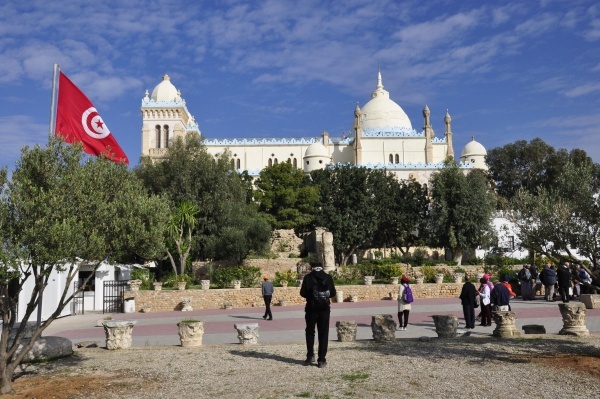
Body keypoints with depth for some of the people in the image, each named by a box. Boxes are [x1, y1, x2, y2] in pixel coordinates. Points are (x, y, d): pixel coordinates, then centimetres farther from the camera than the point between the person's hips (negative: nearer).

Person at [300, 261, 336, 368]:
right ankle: (321, 360, 4)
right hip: (325, 309, 1)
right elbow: (333, 293, 3)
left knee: (310, 332, 16)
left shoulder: (307, 278, -6)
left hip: (311, 309, -1)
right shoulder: (328, 277, -1)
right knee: (323, 334, 6)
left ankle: (310, 356, 11)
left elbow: (302, 293, -5)